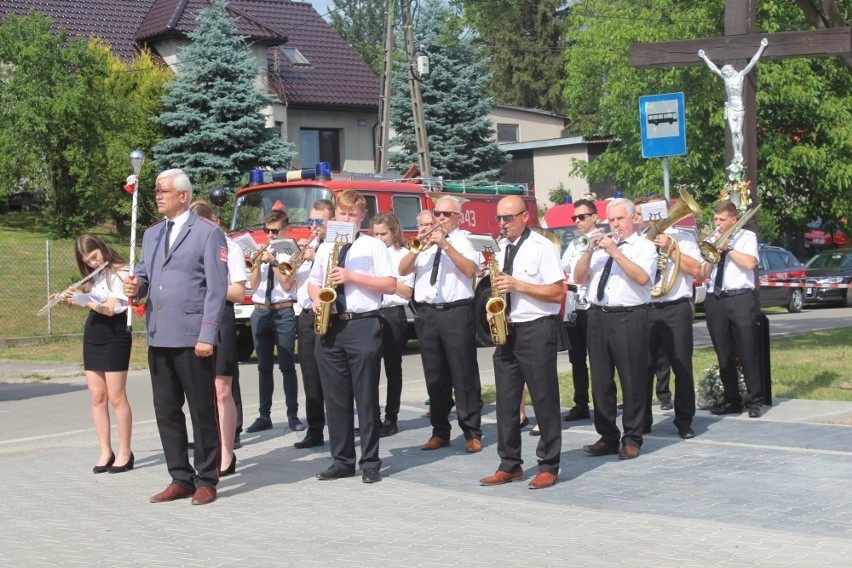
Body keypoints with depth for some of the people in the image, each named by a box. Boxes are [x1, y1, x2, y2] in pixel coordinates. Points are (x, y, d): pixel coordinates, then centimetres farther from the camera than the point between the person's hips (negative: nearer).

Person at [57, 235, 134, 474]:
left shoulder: (120, 273, -10)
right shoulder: (94, 276, 13)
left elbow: (110, 308, -18)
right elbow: (90, 304, 16)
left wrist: (84, 300, -26)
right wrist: (70, 300, 1)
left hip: (115, 335, -7)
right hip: (92, 335, 7)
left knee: (116, 397, -6)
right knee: (97, 397, 4)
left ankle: (125, 453, 1)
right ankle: (105, 452, 8)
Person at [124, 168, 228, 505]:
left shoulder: (208, 233, -4)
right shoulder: (152, 234, 17)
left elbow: (217, 288, -9)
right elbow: (143, 274, 22)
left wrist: (207, 335, -16)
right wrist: (137, 286, -4)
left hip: (192, 337, -7)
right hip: (159, 337, 7)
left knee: (202, 411, 1)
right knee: (166, 411, 9)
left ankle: (206, 480, 10)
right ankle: (181, 478, 19)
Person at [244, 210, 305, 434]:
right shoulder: (260, 251, 10)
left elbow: (287, 284, -10)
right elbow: (253, 285, 5)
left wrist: (273, 262, -14)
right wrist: (258, 263, -8)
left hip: (283, 312, -4)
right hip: (260, 312, 4)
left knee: (287, 366, -1)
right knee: (264, 367, 8)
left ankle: (293, 415, 4)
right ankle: (264, 416, 12)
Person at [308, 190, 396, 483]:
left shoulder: (374, 246, 1)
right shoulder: (325, 248, 16)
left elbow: (390, 285, -6)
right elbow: (313, 283, 22)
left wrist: (353, 276, -14)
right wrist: (316, 300, 0)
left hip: (362, 326, -5)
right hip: (329, 327, 5)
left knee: (366, 398, -1)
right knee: (335, 398, 7)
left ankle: (370, 463, 5)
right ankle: (342, 461, 15)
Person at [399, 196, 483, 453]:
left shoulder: (464, 241, 4)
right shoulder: (425, 241, 15)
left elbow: (470, 270, -13)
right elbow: (402, 270, 6)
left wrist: (445, 245, -17)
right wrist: (418, 248, -10)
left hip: (456, 312, -4)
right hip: (427, 314, 4)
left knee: (464, 375, -4)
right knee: (434, 376, 8)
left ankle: (472, 433, 0)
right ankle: (440, 432, 16)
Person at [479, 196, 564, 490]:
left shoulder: (542, 247, -8)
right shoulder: (501, 248, 12)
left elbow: (557, 293, -12)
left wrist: (517, 285, -19)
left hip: (537, 329, -7)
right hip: (507, 329, 7)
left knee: (544, 400, 0)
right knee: (506, 400, 7)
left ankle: (548, 466, 7)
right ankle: (509, 464, 16)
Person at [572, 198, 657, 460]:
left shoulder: (644, 247, 3)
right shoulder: (600, 246, 17)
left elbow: (642, 277, -15)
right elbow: (578, 277, 11)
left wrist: (615, 252, -16)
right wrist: (589, 250, -3)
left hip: (629, 318, -5)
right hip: (598, 317, 5)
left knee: (632, 381, -2)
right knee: (601, 381, 6)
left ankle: (632, 440, 5)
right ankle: (608, 437, 14)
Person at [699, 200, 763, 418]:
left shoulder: (746, 237, 5)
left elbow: (750, 263, -13)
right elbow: (703, 274, 9)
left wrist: (727, 247, -8)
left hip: (741, 299, -4)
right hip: (715, 300, 4)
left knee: (748, 353, -4)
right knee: (724, 355, 7)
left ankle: (755, 401, 2)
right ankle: (732, 400, 14)